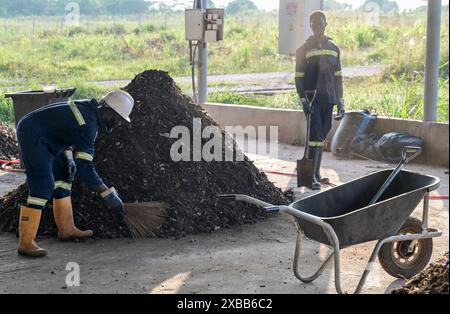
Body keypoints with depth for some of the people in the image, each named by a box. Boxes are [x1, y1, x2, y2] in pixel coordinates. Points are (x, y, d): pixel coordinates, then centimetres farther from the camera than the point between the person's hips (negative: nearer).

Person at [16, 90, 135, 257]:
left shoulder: (90, 108, 5)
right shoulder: (87, 126, -24)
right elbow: (85, 167, -27)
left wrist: (68, 157, 8)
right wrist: (108, 195, -24)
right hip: (32, 135, -11)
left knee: (63, 178, 14)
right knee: (42, 186, -17)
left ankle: (66, 228, 20)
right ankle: (26, 243, -16)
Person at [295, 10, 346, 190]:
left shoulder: (334, 49, 13)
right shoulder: (304, 50, 0)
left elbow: (338, 76, 15)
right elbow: (299, 77, -3)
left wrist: (340, 102, 10)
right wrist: (303, 99, -14)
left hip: (328, 100, 5)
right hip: (312, 100, -4)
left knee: (322, 136, 9)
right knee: (315, 136, -12)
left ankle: (317, 173, 18)